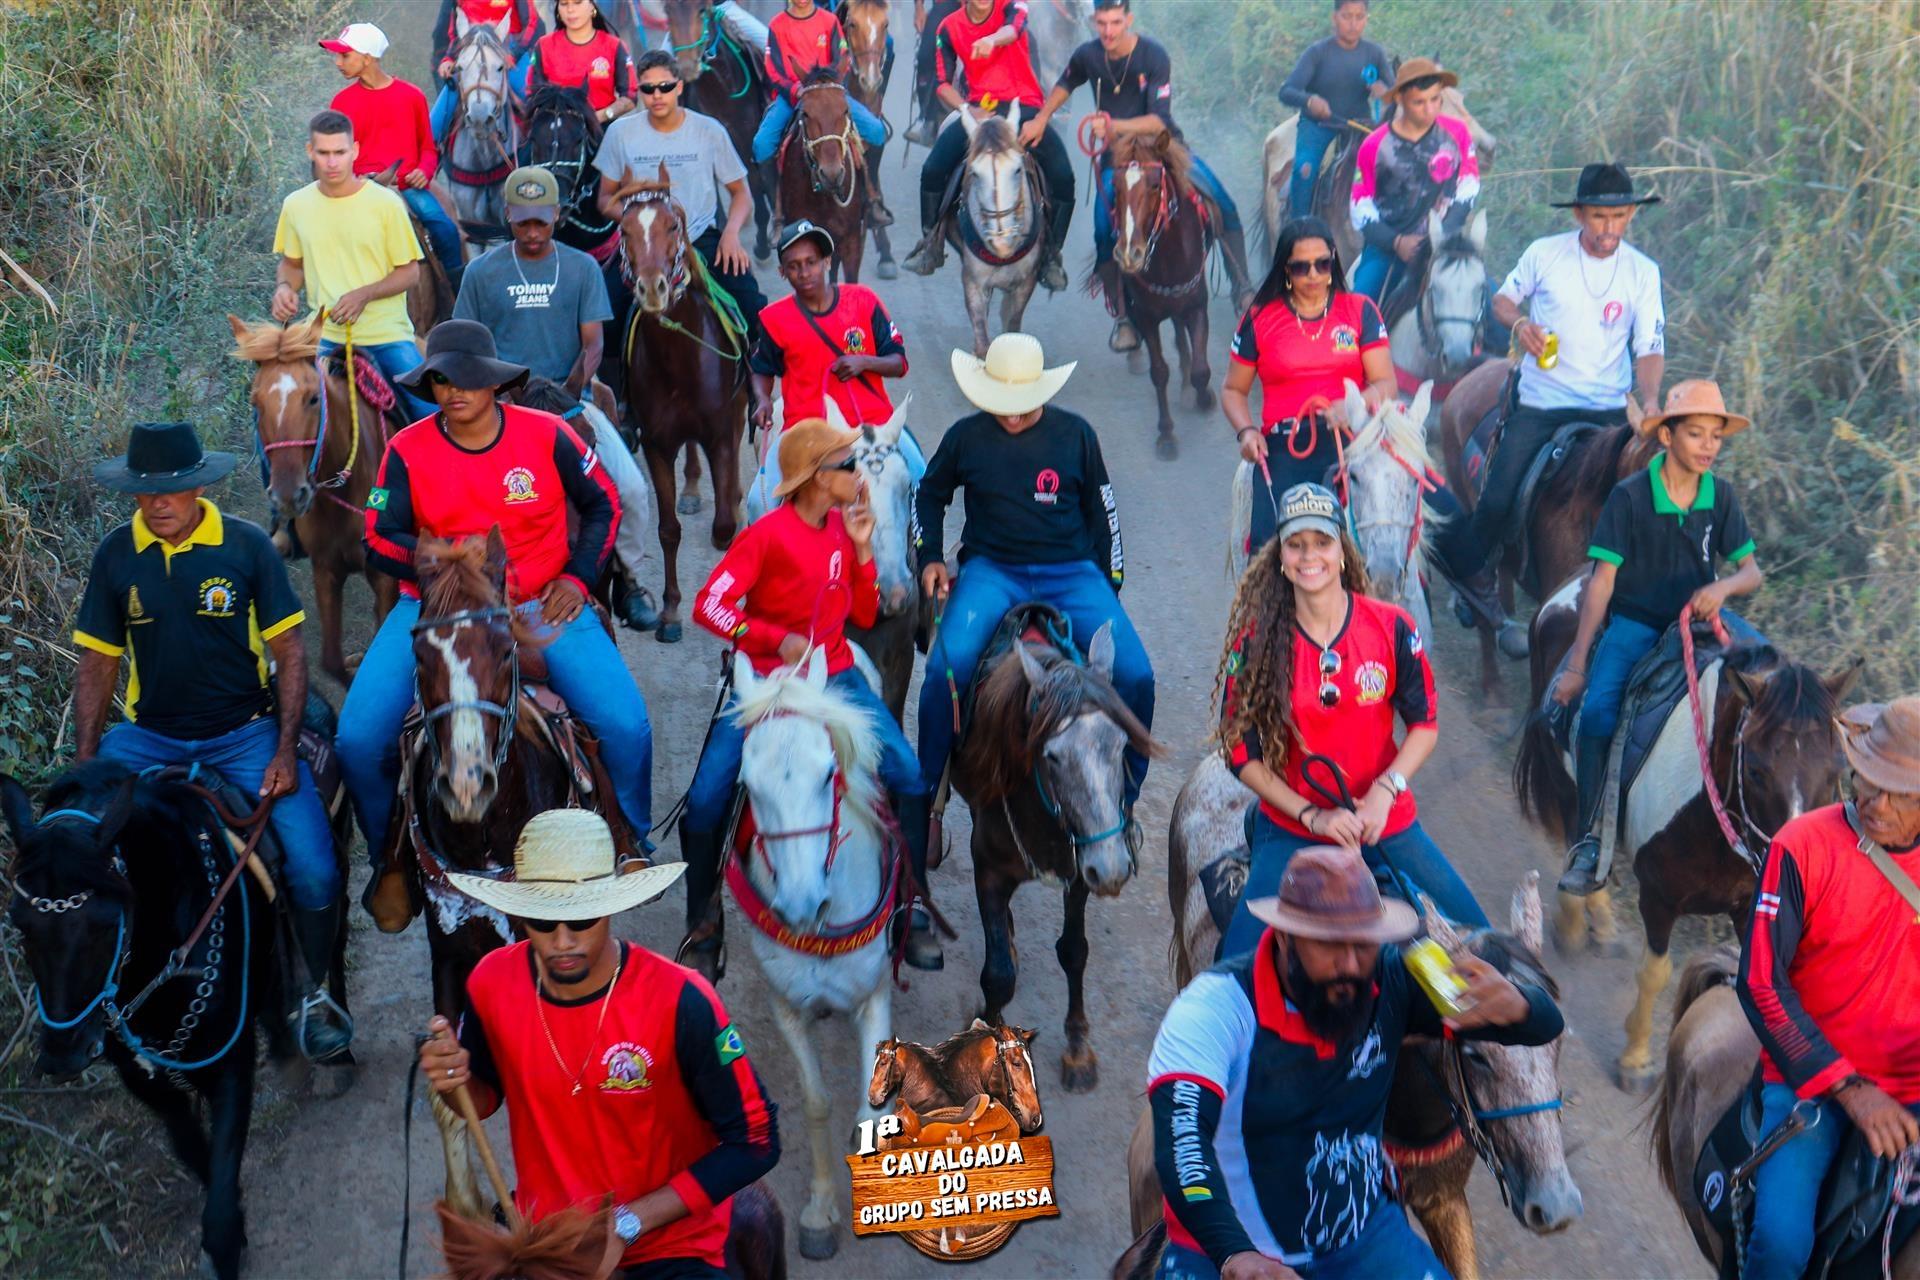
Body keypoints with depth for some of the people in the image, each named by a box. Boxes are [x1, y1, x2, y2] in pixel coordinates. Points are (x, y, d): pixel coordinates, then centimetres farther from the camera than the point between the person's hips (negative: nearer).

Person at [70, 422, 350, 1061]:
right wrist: (84, 763, -2)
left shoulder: (247, 546, -6)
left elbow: (289, 649, -3)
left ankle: (316, 994, 7)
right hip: (149, 734, 2)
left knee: (314, 870, -18)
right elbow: (98, 662, 7)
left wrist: (285, 752, -11)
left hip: (245, 732, -2)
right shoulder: (116, 555, 0)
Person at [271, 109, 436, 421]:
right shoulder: (296, 205, 4)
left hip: (387, 336, -2)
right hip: (325, 336, 2)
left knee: (432, 413, -11)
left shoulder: (386, 203, -5)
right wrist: (284, 287, -4)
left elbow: (409, 271, -2)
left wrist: (364, 294, -17)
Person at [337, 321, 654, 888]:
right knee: (359, 739, -15)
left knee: (625, 727, -18)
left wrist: (578, 576, -4)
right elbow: (380, 542, -5)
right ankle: (389, 857, 13)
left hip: (540, 604, -1)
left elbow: (602, 505, 8)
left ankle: (632, 846, 12)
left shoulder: (546, 435, -4)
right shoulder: (407, 451, -3)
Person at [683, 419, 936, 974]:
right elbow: (709, 605, -19)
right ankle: (703, 929, 10)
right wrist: (779, 640, -27)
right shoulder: (768, 534, -13)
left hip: (835, 676, 5)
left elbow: (864, 615, 8)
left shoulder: (841, 526, 6)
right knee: (704, 803, -13)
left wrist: (861, 548, -4)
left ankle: (912, 914, 3)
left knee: (910, 777, -11)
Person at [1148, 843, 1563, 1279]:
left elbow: (1544, 1023, -6)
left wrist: (1513, 1003, -30)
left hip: (1363, 1236, 3)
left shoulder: (1391, 982, -10)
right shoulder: (1216, 1007, -21)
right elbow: (1180, 1140, -33)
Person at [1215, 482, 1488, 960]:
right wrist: (1313, 815, -16)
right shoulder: (1256, 640, -10)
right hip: (1292, 831, -1)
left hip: (1387, 825, 2)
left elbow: (1425, 723, -1)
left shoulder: (1390, 627, -8)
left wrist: (1386, 788, -18)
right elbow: (1242, 753, -7)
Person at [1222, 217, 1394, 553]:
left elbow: (1385, 383, 6)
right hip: (1283, 450, 0)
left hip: (1351, 445, 0)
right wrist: (1246, 432, -2)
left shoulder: (1360, 310, 12)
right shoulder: (1260, 319, 12)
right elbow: (1233, 390, 18)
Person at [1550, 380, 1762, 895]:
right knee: (1597, 712, -25)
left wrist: (1723, 586, -25)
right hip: (1634, 621, -3)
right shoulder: (1630, 496, -12)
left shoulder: (1720, 495, -2)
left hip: (1700, 614, 4)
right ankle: (1590, 843, -15)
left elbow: (1752, 572, 1)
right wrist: (1576, 664, -14)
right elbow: (1602, 581, -11)